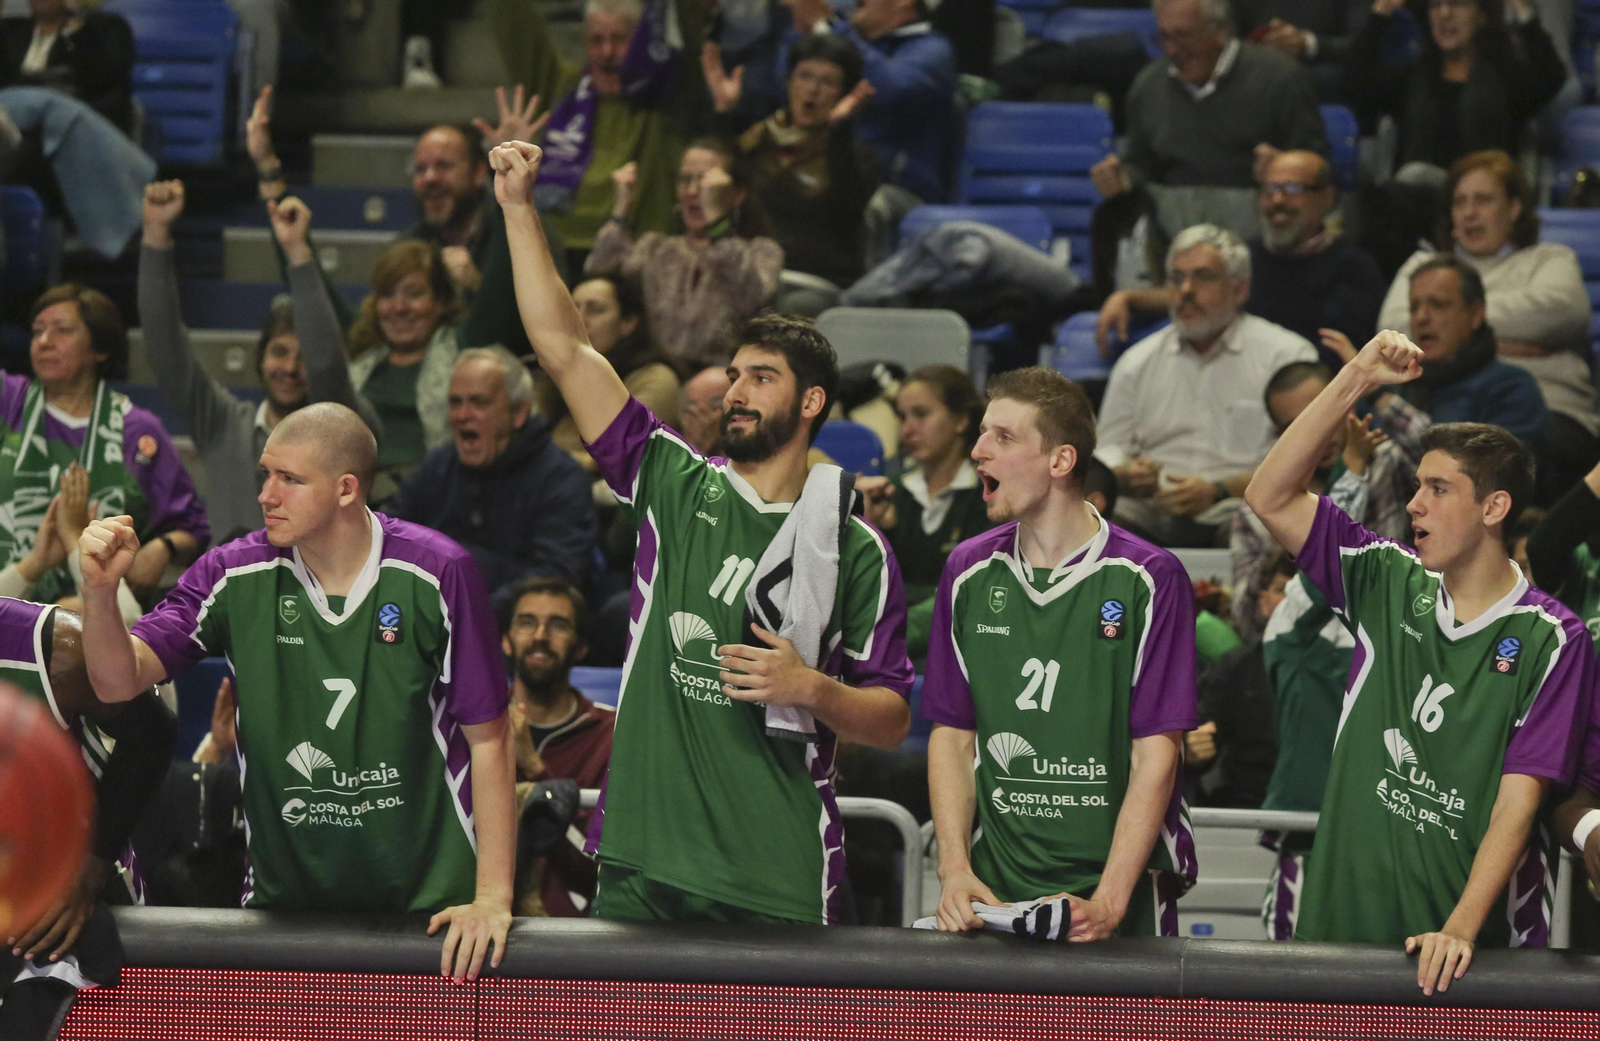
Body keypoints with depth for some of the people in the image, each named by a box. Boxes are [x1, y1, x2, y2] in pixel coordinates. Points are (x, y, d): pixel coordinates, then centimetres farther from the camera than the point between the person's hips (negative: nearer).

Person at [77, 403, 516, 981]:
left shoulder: (438, 573, -11)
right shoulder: (236, 575, -4)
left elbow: (487, 736, -7)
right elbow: (120, 680, -5)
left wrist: (493, 898, -12)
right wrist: (100, 589, -25)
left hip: (431, 904, -2)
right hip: (283, 900, 2)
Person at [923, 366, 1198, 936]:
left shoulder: (1149, 579, -7)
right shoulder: (968, 573, 7)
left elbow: (1156, 754, -10)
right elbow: (952, 735, 9)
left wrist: (1106, 905, -19)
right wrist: (955, 868, -6)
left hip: (1122, 889, -3)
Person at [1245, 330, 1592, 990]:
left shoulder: (1551, 639, -7)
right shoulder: (1389, 585, 6)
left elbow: (1519, 799, -13)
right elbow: (1269, 498, 2)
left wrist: (1461, 929, -23)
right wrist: (1357, 380, -5)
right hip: (1345, 914, 4)